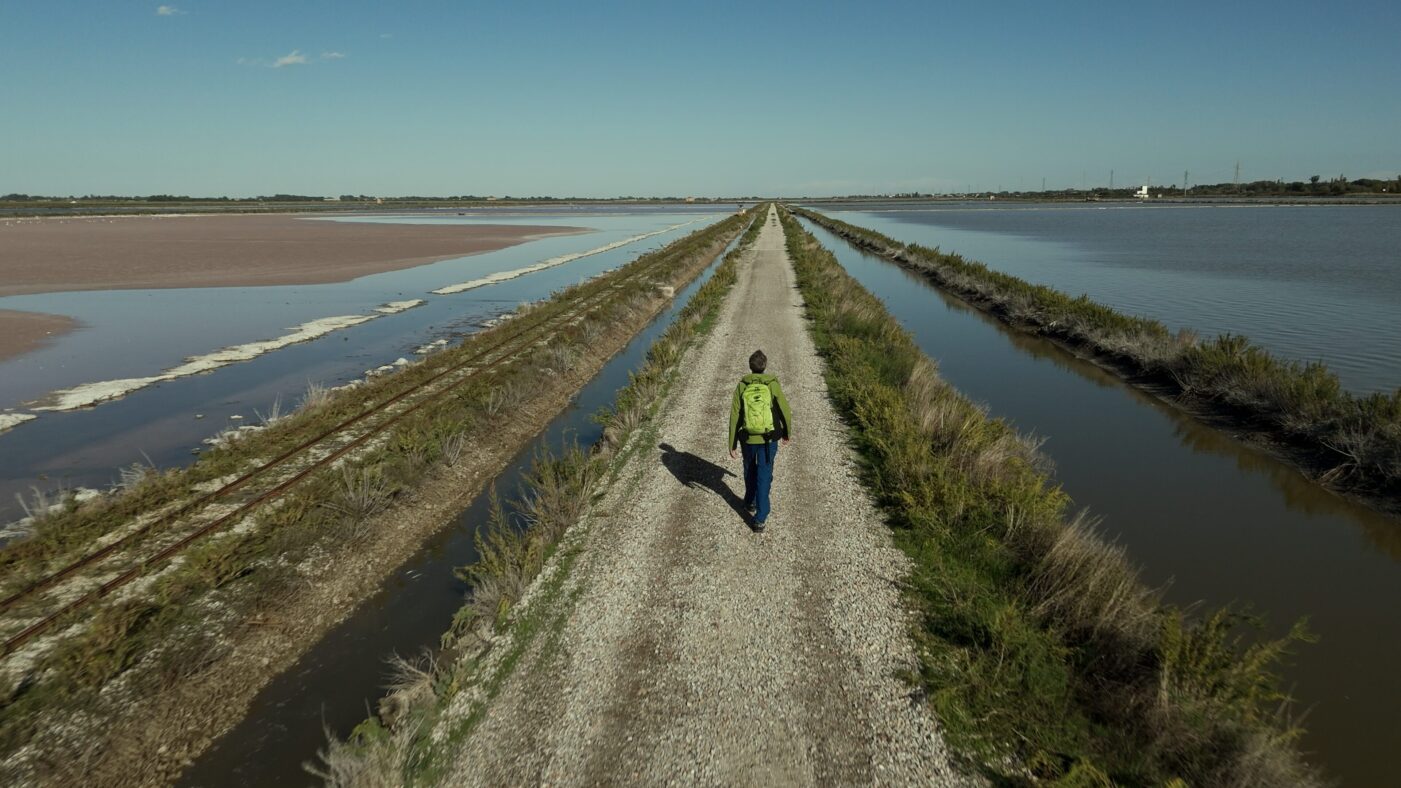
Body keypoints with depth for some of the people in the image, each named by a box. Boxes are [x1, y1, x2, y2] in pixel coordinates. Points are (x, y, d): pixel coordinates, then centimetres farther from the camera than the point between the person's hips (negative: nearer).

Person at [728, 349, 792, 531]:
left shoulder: (741, 387, -9)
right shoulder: (773, 385, -12)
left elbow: (734, 418, -8)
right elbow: (785, 412, -7)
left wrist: (732, 445, -1)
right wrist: (787, 434, 12)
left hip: (748, 439, 2)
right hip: (769, 440, -1)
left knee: (750, 471, 27)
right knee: (763, 478, 6)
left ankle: (750, 503, 44)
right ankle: (760, 518, 2)